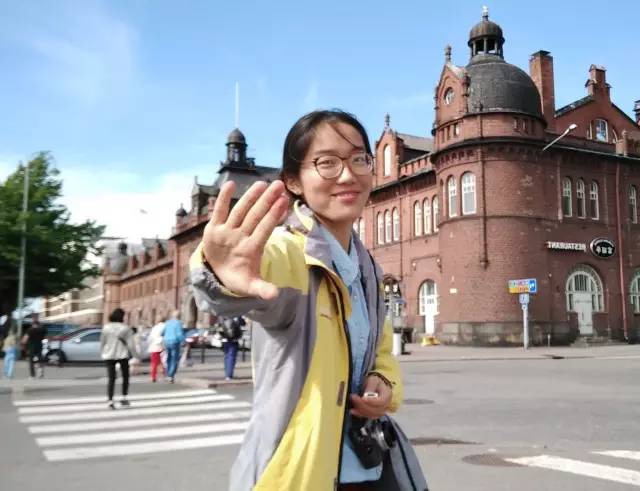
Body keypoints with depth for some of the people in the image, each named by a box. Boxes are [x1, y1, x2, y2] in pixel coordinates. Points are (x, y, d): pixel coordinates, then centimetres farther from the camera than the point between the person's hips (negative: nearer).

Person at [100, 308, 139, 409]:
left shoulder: (106, 328, 1)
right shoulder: (126, 328, -5)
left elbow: (102, 343, 5)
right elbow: (131, 344, -6)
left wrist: (103, 353, 20)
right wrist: (136, 355, 2)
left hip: (109, 356, 2)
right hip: (122, 355, -2)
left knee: (111, 378, 3)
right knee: (125, 376, 16)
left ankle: (110, 400, -9)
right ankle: (124, 398, 11)